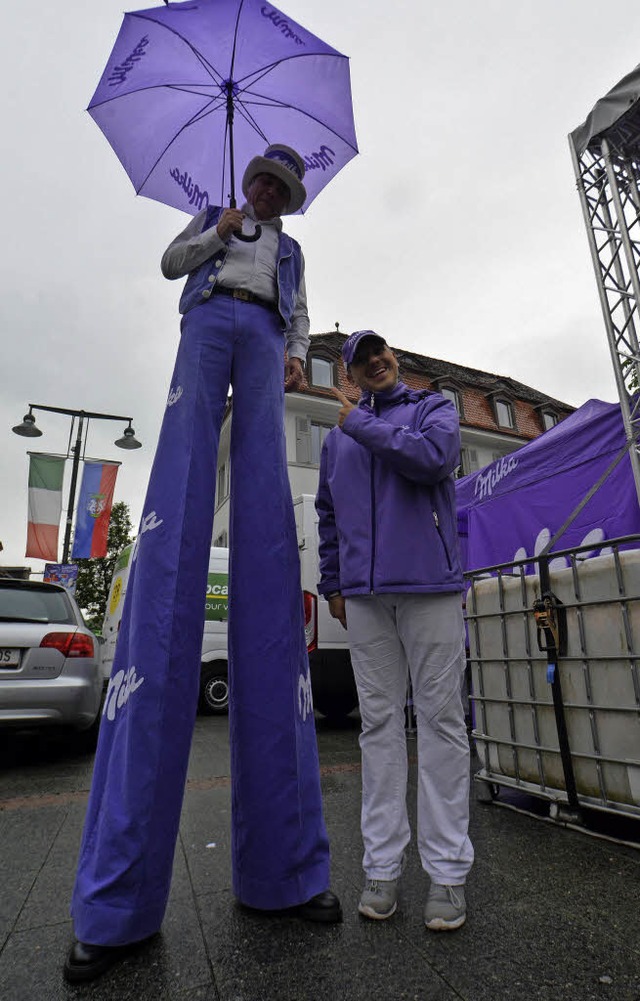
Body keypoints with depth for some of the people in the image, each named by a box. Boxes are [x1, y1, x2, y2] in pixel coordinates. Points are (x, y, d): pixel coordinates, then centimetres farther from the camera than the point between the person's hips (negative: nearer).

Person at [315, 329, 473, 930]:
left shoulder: (433, 407, 11)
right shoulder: (337, 437, 21)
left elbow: (435, 456, -13)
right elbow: (328, 515, 22)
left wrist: (362, 425, -3)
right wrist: (332, 583, 15)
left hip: (430, 584, -3)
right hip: (364, 593, 3)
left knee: (439, 719, 1)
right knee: (379, 723, 6)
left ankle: (447, 870, 13)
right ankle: (382, 865, 17)